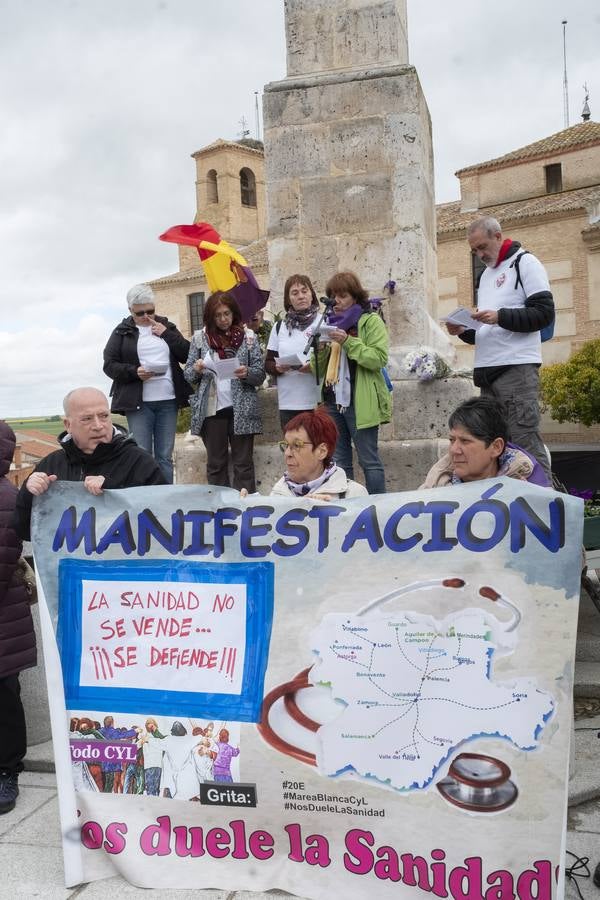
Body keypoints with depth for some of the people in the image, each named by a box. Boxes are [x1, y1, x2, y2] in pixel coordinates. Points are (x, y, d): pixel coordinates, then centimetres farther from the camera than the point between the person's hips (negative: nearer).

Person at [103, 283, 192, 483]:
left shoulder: (166, 327, 14)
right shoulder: (122, 332, 6)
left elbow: (188, 354, 6)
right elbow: (109, 365, 1)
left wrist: (167, 334, -4)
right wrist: (135, 372, -14)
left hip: (168, 400, 2)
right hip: (138, 402, -2)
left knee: (165, 457, 6)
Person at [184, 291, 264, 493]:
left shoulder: (248, 337, 2)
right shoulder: (199, 338, 5)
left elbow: (260, 374, 1)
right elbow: (188, 375, 7)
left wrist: (247, 373, -20)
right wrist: (196, 370, -14)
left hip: (242, 410, -1)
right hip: (210, 409, 1)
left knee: (243, 463, 2)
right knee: (215, 463, 9)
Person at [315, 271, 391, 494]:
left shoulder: (371, 321, 0)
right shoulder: (330, 323, 17)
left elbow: (379, 358, -13)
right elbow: (318, 365, 14)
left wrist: (348, 341, -19)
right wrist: (320, 347, -7)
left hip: (360, 402, -6)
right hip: (332, 399, 6)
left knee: (369, 460, -2)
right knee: (339, 462, 9)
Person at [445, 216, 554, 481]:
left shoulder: (525, 263, 1)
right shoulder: (486, 274, 24)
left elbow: (545, 312, -10)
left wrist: (500, 316, -19)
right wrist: (464, 332, 9)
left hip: (517, 368, -8)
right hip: (487, 370, 8)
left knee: (525, 442, -11)